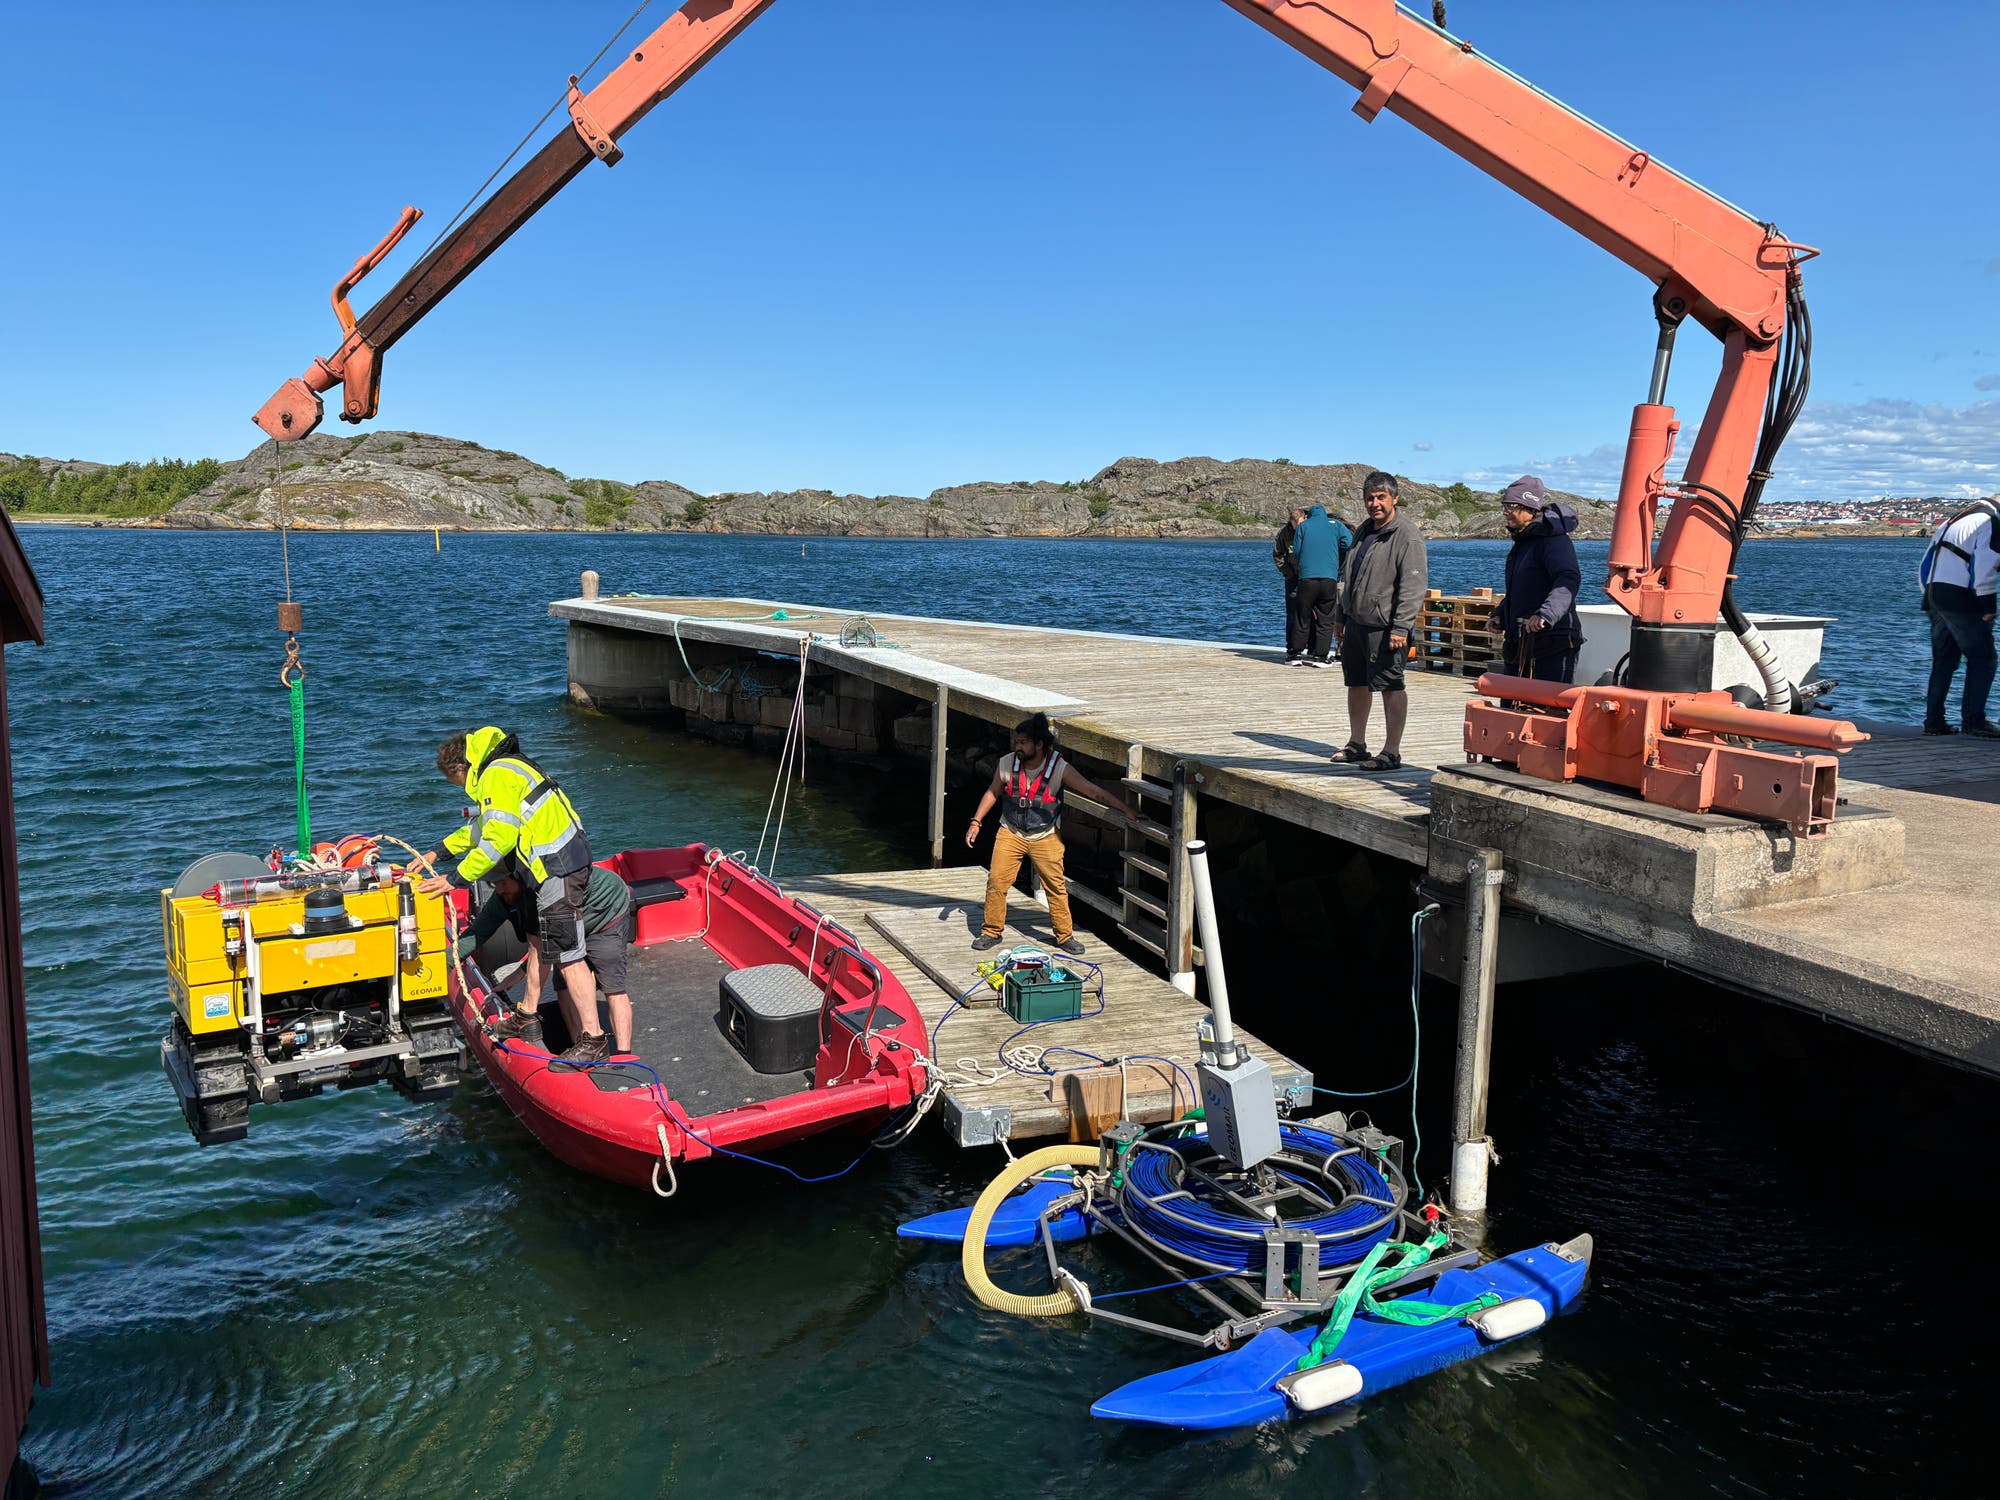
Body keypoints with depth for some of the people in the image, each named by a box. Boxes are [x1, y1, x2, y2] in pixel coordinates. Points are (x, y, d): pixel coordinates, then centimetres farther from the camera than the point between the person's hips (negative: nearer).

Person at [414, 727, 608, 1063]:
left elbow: (500, 838, -20)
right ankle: (527, 1017, 38)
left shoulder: (496, 776, -12)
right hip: (560, 862, 11)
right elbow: (485, 825, 33)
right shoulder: (507, 768, 20)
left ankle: (594, 1042, -3)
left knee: (568, 956, -7)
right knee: (539, 941, 22)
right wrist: (439, 852, 34)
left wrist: (456, 879, -14)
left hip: (557, 868, -11)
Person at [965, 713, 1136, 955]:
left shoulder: (1059, 769, -17)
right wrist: (976, 822, 3)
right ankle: (991, 931, 15)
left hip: (1045, 837, -1)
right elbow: (993, 793, 7)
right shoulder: (1006, 764, -11)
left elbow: (1093, 792, -15)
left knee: (1056, 886, 2)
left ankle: (1065, 935, 20)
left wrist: (1125, 809, -16)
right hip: (1010, 833, 1)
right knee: (996, 881, -3)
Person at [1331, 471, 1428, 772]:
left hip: (1384, 628, -9)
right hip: (1356, 623, 9)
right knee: (1356, 684, 15)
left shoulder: (1407, 536, -12)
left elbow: (1414, 586, -18)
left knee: (1391, 688, -5)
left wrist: (1400, 628, -23)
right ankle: (1356, 745, 27)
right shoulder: (1365, 532, 16)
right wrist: (1340, 616, 23)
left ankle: (1392, 753, -1)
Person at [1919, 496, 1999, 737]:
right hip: (1961, 600, -9)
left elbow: (1924, 566, 22)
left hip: (1934, 595, 9)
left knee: (1943, 661, 14)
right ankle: (1973, 721, -5)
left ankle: (1934, 722, 13)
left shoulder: (1953, 521, 22)